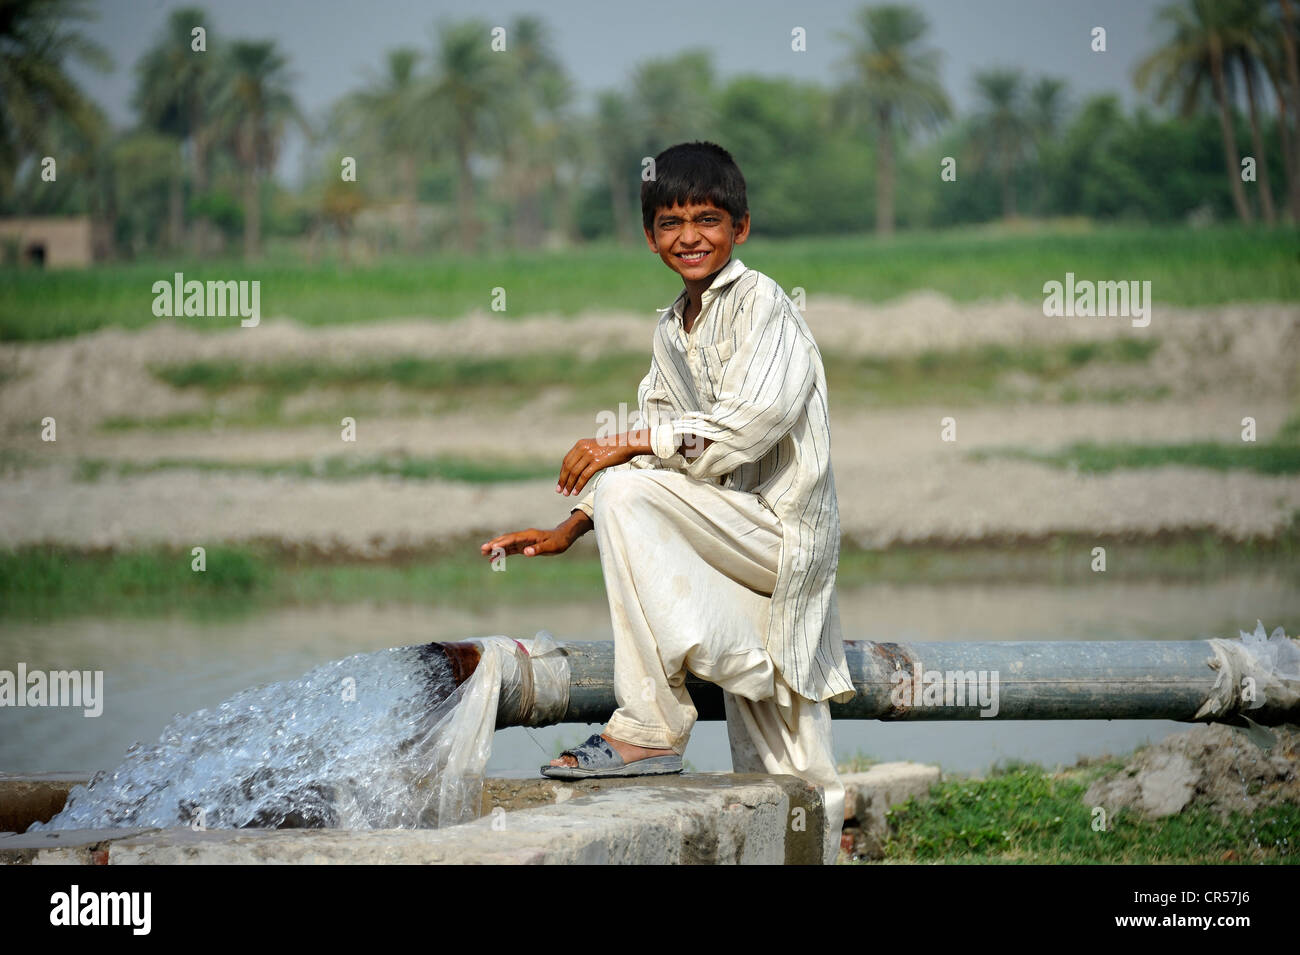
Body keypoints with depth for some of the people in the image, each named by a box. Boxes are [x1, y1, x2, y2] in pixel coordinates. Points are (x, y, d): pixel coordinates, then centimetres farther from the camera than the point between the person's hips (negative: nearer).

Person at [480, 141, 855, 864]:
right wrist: (569, 531, 5)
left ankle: (650, 729, -22)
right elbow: (661, 448, 17)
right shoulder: (672, 331, 17)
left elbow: (747, 427, -21)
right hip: (730, 547, 8)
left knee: (626, 488, -25)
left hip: (780, 527, -8)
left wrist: (623, 447, -20)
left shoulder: (760, 303, -8)